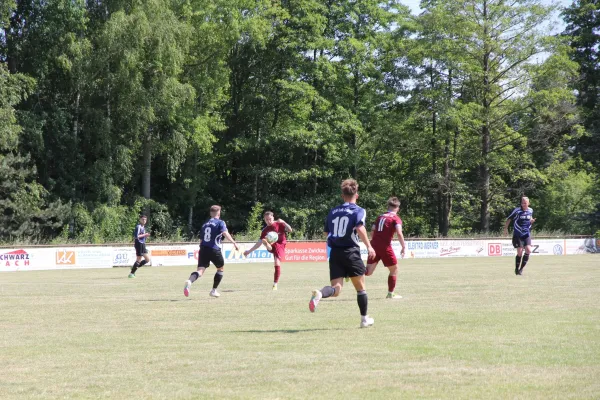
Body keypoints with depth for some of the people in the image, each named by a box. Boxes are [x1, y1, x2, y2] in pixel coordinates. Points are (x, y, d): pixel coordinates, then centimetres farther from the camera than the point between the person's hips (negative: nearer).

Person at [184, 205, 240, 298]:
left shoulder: (205, 224, 20)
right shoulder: (220, 223, 2)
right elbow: (225, 233, -17)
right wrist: (234, 243, -22)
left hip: (203, 249, 4)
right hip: (214, 250, -4)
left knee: (200, 270, -8)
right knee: (220, 269, 20)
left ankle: (189, 281, -39)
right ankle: (214, 290, 20)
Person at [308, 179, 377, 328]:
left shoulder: (332, 212, 14)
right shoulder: (359, 211, -1)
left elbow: (327, 233, 19)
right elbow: (360, 228, -19)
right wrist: (369, 246, -17)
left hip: (335, 253, 4)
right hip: (351, 252, -4)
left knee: (336, 289, -3)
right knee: (360, 287, 14)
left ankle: (319, 294, -35)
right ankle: (364, 319, 22)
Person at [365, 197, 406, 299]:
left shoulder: (380, 216, 18)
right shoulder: (396, 218, 0)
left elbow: (372, 231, 13)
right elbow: (399, 233, -16)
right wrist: (403, 246, -11)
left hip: (374, 245, 5)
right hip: (385, 247, -5)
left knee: (368, 272, 3)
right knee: (394, 269, 13)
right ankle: (390, 293, 15)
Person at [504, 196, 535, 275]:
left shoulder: (530, 210, 5)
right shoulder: (517, 210, -8)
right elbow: (509, 219, 2)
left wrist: (532, 221, 0)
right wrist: (506, 228, -4)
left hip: (527, 234, 4)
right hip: (518, 234, -4)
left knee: (528, 250, -12)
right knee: (520, 252, -7)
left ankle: (521, 268, 4)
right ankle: (517, 269, 13)